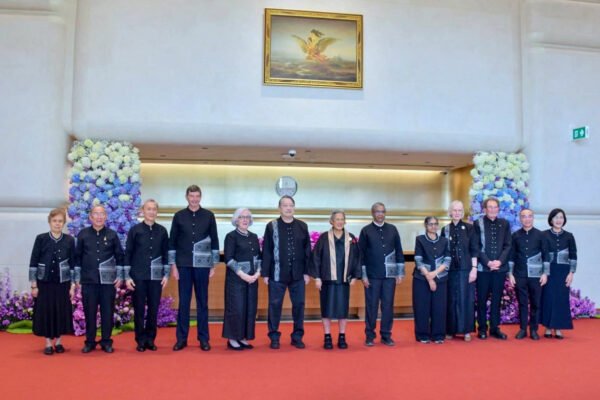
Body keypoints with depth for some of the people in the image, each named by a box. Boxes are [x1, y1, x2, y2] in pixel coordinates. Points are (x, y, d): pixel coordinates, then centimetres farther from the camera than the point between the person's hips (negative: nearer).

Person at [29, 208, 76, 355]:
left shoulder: (69, 240, -1)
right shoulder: (41, 238, -4)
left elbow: (73, 263, 2)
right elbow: (33, 262, -2)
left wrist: (73, 285, 0)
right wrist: (33, 284, -5)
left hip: (63, 282, 1)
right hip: (45, 282, -1)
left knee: (62, 311, 5)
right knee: (46, 311, 3)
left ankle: (58, 342, 20)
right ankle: (48, 343, 16)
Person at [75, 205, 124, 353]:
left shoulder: (112, 235, 2)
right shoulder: (83, 234, 3)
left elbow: (119, 256, 5)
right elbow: (78, 256, 6)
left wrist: (119, 276, 0)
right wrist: (77, 277, 4)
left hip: (108, 280, 0)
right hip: (89, 280, 0)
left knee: (107, 312, 4)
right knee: (89, 312, 7)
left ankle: (106, 341, 16)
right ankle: (90, 341, 20)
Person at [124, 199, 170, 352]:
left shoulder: (162, 231, 4)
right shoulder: (135, 230, -1)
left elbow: (166, 253, 7)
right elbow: (128, 254, -1)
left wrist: (166, 275, 3)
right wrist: (127, 276, -4)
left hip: (156, 276, 2)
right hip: (138, 276, -1)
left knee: (153, 309, 5)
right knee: (139, 309, 4)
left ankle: (150, 339, 18)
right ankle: (140, 340, 17)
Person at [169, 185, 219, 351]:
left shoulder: (208, 216, 3)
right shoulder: (179, 216, 3)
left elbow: (214, 240, 5)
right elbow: (172, 241, 4)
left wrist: (213, 265, 1)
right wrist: (173, 265, -1)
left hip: (202, 265, 0)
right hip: (184, 265, 0)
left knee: (202, 302, 5)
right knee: (183, 302, 5)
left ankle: (203, 338, 14)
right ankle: (181, 338, 16)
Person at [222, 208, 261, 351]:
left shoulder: (254, 237, 12)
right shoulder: (231, 236, -4)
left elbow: (258, 257, 12)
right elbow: (228, 259, -11)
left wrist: (257, 273, -5)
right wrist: (243, 275, -16)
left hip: (252, 278, 6)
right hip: (236, 278, -5)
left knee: (250, 308, 6)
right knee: (236, 308, -3)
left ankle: (243, 338, 16)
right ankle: (232, 339, 9)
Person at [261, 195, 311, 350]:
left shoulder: (302, 226, 5)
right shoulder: (272, 226, -1)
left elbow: (307, 251, 6)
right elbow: (266, 251, -2)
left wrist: (306, 272, 2)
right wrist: (265, 273, -5)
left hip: (297, 274, 2)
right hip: (277, 273, -2)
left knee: (299, 304, 7)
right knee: (275, 305, 5)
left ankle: (297, 336, 21)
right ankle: (274, 337, 17)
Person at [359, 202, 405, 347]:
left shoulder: (392, 229, 7)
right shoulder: (366, 231, 0)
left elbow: (399, 252, 8)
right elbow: (361, 254, -1)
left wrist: (400, 273, 5)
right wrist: (363, 275, -5)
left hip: (389, 275, 2)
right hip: (372, 275, -2)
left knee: (388, 305, 6)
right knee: (371, 306, 5)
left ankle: (386, 335, 18)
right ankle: (370, 336, 16)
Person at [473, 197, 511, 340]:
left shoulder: (504, 224, 7)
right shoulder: (478, 224, -2)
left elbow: (507, 245, 4)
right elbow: (476, 247, -4)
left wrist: (500, 261, -9)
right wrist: (488, 262, -13)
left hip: (500, 267, 3)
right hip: (483, 268, -3)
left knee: (497, 299, 9)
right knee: (482, 299, 4)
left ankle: (495, 328, 18)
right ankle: (482, 328, 14)